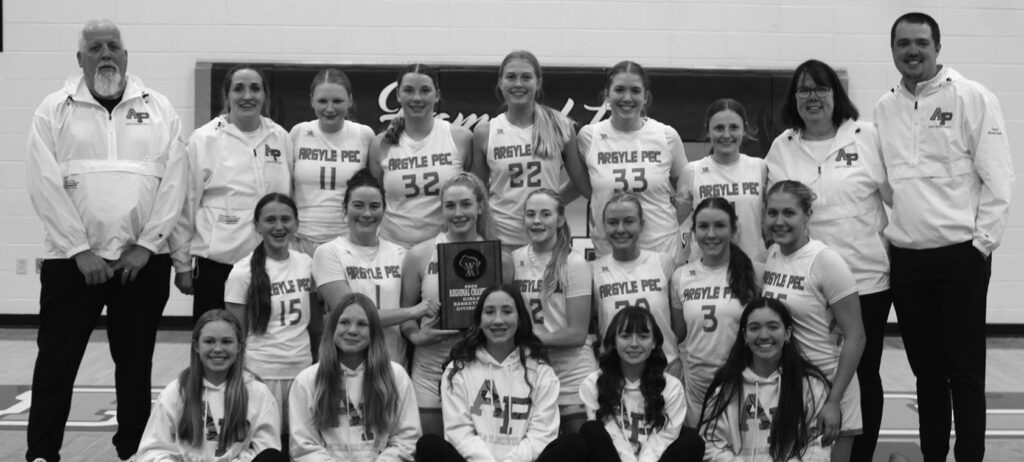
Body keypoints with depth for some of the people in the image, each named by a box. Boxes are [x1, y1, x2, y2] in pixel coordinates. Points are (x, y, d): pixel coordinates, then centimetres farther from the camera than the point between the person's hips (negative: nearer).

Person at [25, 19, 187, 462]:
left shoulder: (159, 109, 6)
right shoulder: (54, 111, 3)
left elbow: (173, 183, 1)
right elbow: (45, 186, -4)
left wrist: (145, 246, -7)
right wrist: (80, 249, -11)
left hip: (143, 259, 1)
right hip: (72, 259, -1)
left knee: (136, 361, 9)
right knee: (56, 361, 2)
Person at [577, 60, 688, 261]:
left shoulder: (668, 136, 1)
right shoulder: (588, 136, 0)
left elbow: (686, 195, 11)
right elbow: (583, 185, 13)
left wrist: (665, 227, 3)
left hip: (662, 249, 0)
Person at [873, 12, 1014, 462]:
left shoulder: (972, 98, -4)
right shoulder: (883, 109, 9)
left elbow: (998, 177, -6)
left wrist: (982, 242, -9)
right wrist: (887, 232, 8)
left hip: (959, 257, -4)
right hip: (904, 260, 4)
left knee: (964, 371, 0)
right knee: (926, 369, 12)